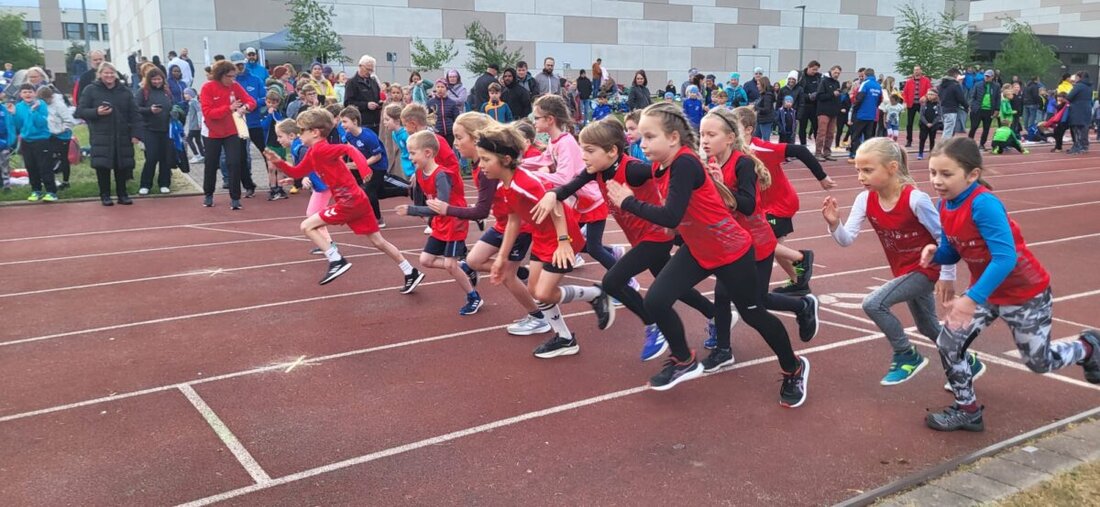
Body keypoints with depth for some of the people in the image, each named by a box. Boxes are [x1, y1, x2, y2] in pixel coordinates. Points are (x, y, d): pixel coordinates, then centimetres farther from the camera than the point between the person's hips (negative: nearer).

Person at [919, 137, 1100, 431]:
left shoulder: (984, 204, -33)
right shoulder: (945, 205, -8)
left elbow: (1005, 257, -38)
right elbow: (953, 252, 3)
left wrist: (972, 299, -44)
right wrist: (934, 254, -20)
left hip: (1025, 293, -6)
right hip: (985, 290, 6)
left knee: (1039, 362, 13)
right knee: (948, 344, -6)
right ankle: (967, 411, 13)